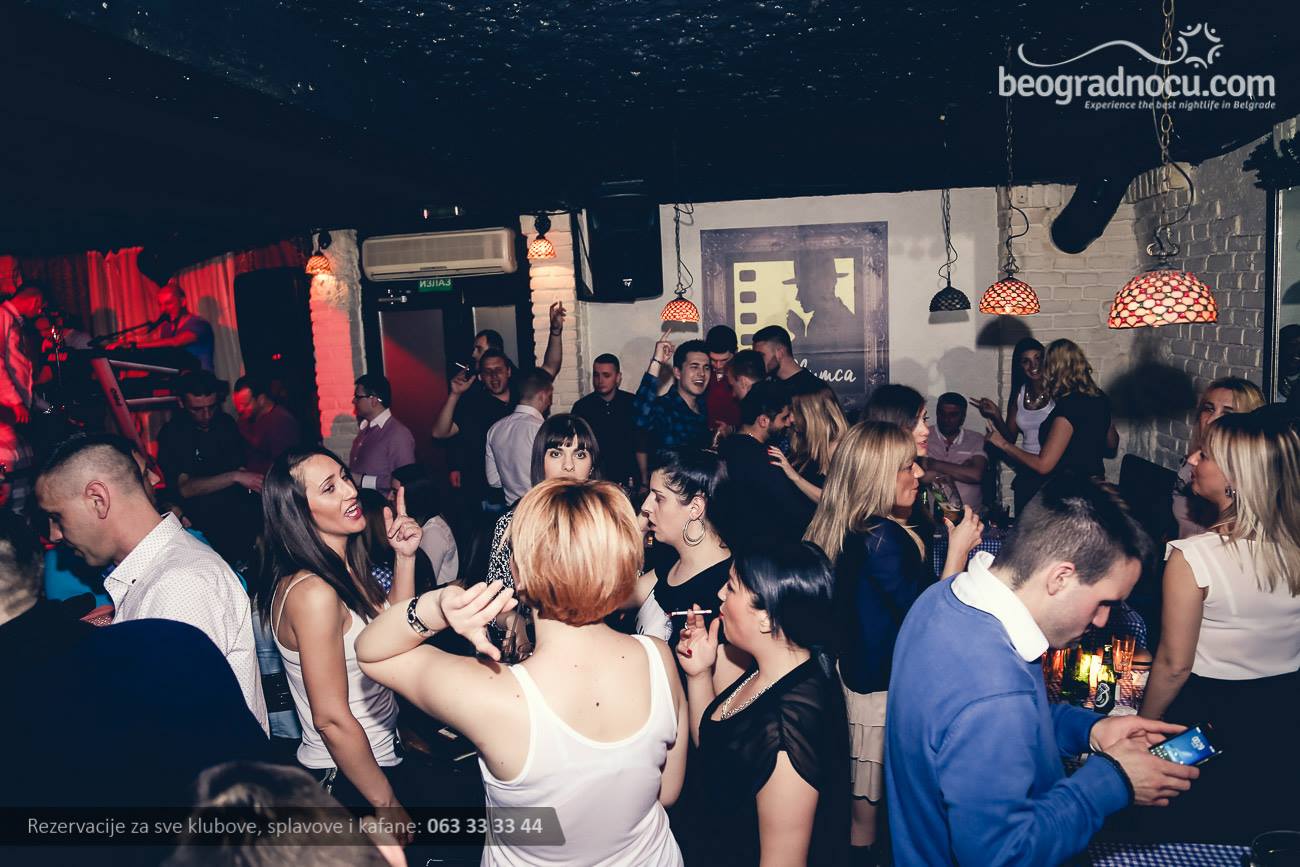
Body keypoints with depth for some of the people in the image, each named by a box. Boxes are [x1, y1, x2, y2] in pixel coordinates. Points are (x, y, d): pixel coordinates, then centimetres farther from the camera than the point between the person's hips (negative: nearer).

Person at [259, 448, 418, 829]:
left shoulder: (347, 568, -1)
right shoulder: (314, 593, -27)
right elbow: (331, 719, -25)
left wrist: (405, 557, -4)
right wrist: (389, 805, -16)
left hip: (380, 760, 8)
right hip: (346, 781, -8)